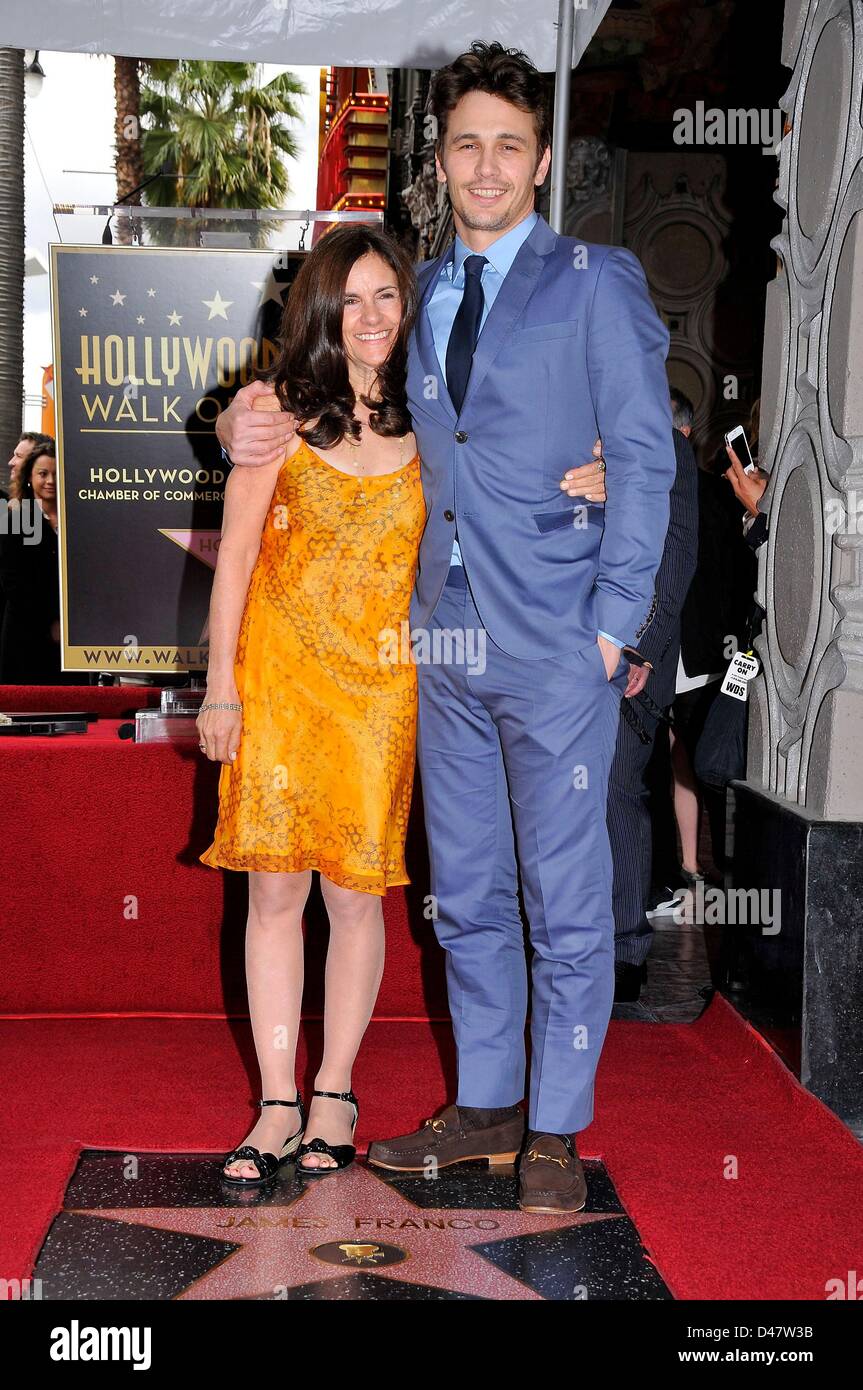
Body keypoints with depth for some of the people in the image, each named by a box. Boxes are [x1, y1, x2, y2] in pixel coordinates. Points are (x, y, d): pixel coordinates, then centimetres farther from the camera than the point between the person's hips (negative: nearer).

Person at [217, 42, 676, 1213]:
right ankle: (485, 1104, 28)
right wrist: (249, 425, 6)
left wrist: (613, 626, -11)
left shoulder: (594, 284, -1)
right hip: (446, 642, 5)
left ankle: (556, 1132, 16)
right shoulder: (419, 293, 14)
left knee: (564, 896, 2)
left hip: (557, 647, -5)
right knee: (465, 893, 13)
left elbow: (644, 458, -4)